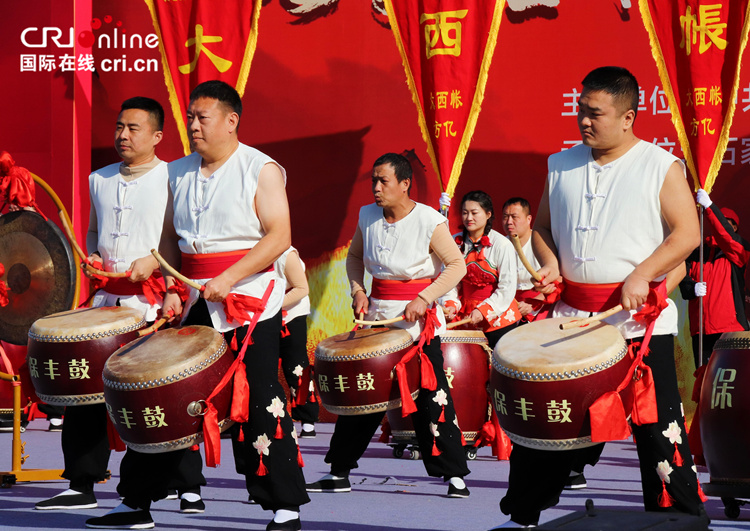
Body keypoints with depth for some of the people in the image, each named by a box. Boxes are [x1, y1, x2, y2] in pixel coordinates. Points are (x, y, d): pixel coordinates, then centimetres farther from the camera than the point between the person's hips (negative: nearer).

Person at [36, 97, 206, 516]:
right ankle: (82, 485, 11)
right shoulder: (100, 180, 15)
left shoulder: (171, 179, -3)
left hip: (155, 301, -5)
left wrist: (154, 262, -18)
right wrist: (93, 257, 9)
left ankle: (189, 486, 6)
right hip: (107, 298, 6)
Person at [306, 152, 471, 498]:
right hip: (376, 315, 5)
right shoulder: (367, 216, 3)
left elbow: (457, 265, -9)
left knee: (430, 397, -6)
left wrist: (424, 298, -18)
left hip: (417, 320, -5)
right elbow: (354, 256, 19)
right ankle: (339, 473, 16)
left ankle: (454, 475, 3)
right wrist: (358, 291, 2)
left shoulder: (429, 221, -12)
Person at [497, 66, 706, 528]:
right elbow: (542, 226, 20)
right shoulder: (561, 166, 10)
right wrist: (550, 264, 0)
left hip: (641, 321, -5)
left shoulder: (662, 167, -4)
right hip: (571, 317, 5)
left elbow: (687, 233, -8)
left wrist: (642, 276, -20)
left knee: (659, 431, -2)